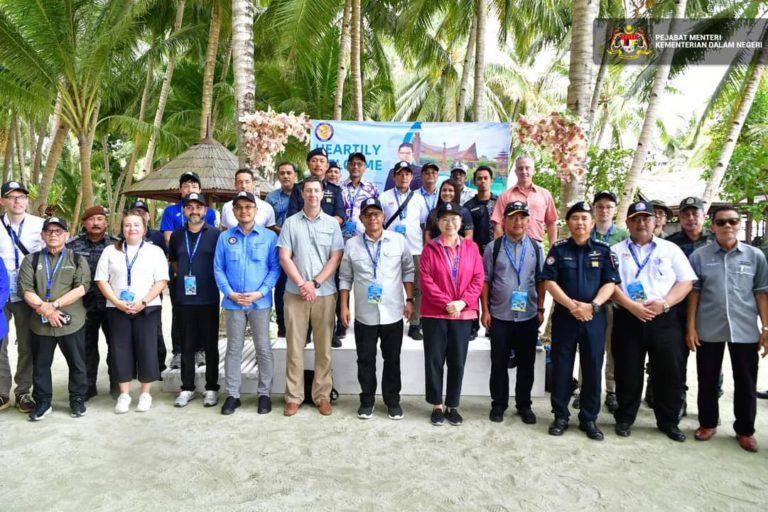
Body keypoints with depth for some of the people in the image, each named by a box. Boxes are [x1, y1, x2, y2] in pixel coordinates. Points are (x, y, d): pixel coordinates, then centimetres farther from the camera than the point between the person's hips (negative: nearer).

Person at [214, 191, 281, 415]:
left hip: (260, 302, -1)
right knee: (233, 349, 9)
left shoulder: (269, 236, 1)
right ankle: (232, 394, 20)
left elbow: (275, 268, -3)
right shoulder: (225, 237, 6)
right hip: (233, 302, 2)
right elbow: (218, 269, 4)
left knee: (263, 349, 4)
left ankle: (265, 394, 17)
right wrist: (230, 293, -9)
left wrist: (260, 292, -13)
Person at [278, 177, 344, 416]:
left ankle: (322, 396, 16)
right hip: (295, 293, 0)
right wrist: (301, 284, -11)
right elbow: (284, 258, 0)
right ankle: (293, 396, 14)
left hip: (325, 293, 0)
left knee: (323, 347, 6)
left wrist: (314, 283, -10)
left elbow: (335, 258, 0)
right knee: (294, 347, 4)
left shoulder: (332, 223, 6)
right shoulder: (290, 223, 5)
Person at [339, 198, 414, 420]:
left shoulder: (398, 240, -1)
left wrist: (410, 300, -1)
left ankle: (393, 401, 26)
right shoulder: (352, 244, 0)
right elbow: (345, 278, 4)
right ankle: (367, 400, 27)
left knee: (392, 359, 11)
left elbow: (408, 271, 5)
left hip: (393, 313, 0)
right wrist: (344, 307, -1)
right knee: (365, 360, 10)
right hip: (364, 314, 0)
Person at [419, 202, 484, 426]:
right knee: (434, 360, 4)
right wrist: (446, 303, -15)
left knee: (457, 361, 7)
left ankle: (452, 406, 21)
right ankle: (437, 406, 18)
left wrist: (463, 302, -12)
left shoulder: (471, 247, 5)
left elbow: (478, 279, 2)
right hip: (434, 313, -1)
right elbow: (425, 281, -6)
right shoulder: (430, 248, 0)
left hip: (463, 314, 2)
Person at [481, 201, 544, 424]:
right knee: (499, 363, 8)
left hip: (528, 316, 2)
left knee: (526, 363, 11)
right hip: (499, 315, -1)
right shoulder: (493, 248, -1)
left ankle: (524, 405, 26)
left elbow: (541, 281, 7)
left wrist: (540, 309, 3)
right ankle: (498, 404, 22)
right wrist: (485, 310, -4)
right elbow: (485, 281, 0)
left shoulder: (536, 248, 4)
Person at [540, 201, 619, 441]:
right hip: (564, 316, -1)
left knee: (593, 368, 7)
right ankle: (560, 416, 17)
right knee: (561, 368, 5)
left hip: (594, 318, 1)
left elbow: (610, 283, 0)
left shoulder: (603, 250, 5)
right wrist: (572, 306, -14)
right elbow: (549, 281, -5)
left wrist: (592, 306, -15)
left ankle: (589, 418, 20)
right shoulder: (559, 249, 2)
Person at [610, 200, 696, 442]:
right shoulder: (616, 250, 8)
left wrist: (664, 303, -12)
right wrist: (632, 306, -16)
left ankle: (669, 422, 22)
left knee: (670, 373, 5)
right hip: (628, 319, -1)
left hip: (665, 319, 1)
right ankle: (624, 419, 21)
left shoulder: (671, 249, 11)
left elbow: (686, 282, 4)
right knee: (628, 373, 6)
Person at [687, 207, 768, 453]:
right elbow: (694, 293, 1)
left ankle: (745, 430, 26)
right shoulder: (699, 256, -1)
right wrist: (690, 326, -2)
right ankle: (708, 423, 28)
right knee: (708, 381, 11)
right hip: (708, 330, 0)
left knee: (746, 383, 9)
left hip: (745, 329, 1)